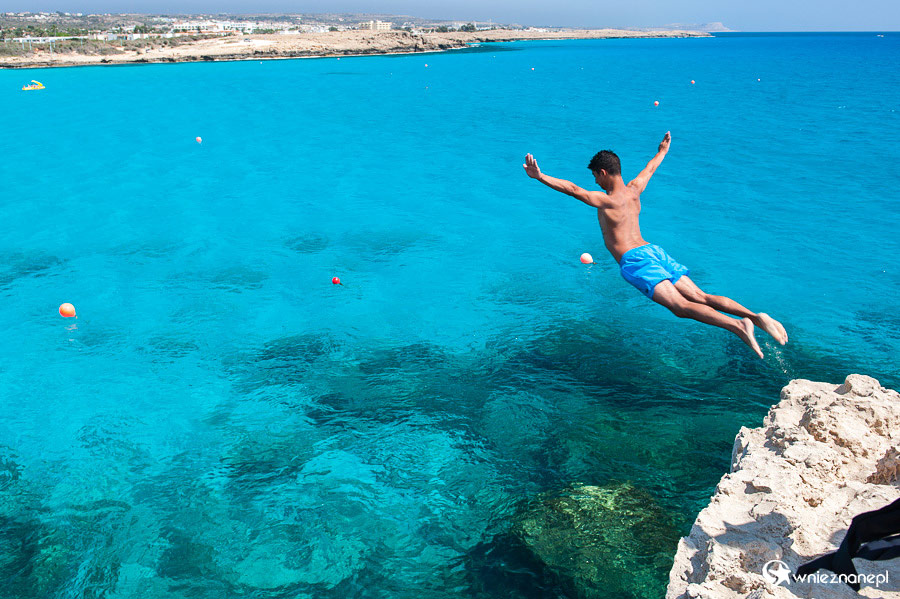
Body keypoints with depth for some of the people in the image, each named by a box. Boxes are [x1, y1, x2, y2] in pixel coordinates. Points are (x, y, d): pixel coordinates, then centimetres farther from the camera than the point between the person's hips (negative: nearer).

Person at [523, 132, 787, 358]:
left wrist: (539, 176, -17)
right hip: (654, 251, 8)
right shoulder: (634, 190, 19)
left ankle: (737, 326, -36)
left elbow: (573, 189, -14)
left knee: (680, 306, -20)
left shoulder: (605, 200, -2)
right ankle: (755, 317, -13)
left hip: (634, 259, -8)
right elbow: (650, 168, 38)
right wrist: (662, 151, 56)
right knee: (701, 298, 0)